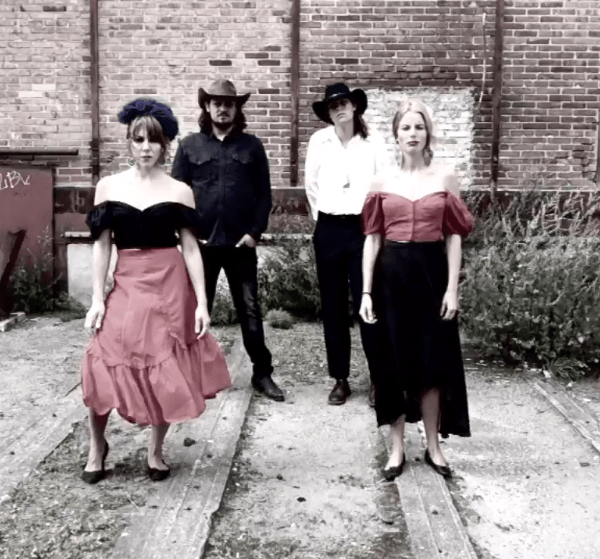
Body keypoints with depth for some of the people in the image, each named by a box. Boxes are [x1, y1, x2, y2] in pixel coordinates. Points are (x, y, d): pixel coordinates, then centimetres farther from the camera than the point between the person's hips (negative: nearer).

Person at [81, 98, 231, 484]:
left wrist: (202, 302, -3)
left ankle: (156, 451, 25)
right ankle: (98, 445, 21)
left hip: (171, 285, -1)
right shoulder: (108, 187, 5)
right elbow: (102, 245, 5)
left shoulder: (179, 191, 1)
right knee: (104, 366, -6)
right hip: (127, 284, 1)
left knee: (167, 371, 4)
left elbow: (190, 248, 1)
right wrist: (97, 299, 0)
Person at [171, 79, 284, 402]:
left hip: (241, 242, 0)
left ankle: (262, 373, 15)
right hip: (201, 242, 1)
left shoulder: (252, 146, 5)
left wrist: (255, 232, -7)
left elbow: (264, 194, 3)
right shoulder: (189, 146, 5)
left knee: (250, 309, 5)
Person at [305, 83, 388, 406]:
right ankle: (340, 379, 17)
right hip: (329, 230, 2)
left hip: (364, 228, -2)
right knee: (333, 306, 6)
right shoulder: (319, 141, 2)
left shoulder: (373, 142, -2)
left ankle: (378, 379, 11)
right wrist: (321, 216, 13)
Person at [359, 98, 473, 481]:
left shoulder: (446, 178, 3)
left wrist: (452, 287, -6)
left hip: (432, 272, 0)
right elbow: (372, 238, 4)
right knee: (394, 361, 6)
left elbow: (454, 236, 1)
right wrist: (366, 291, -2)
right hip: (392, 275, 1)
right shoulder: (382, 182, 5)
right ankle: (397, 449, 19)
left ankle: (434, 447, 23)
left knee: (433, 362, 6)